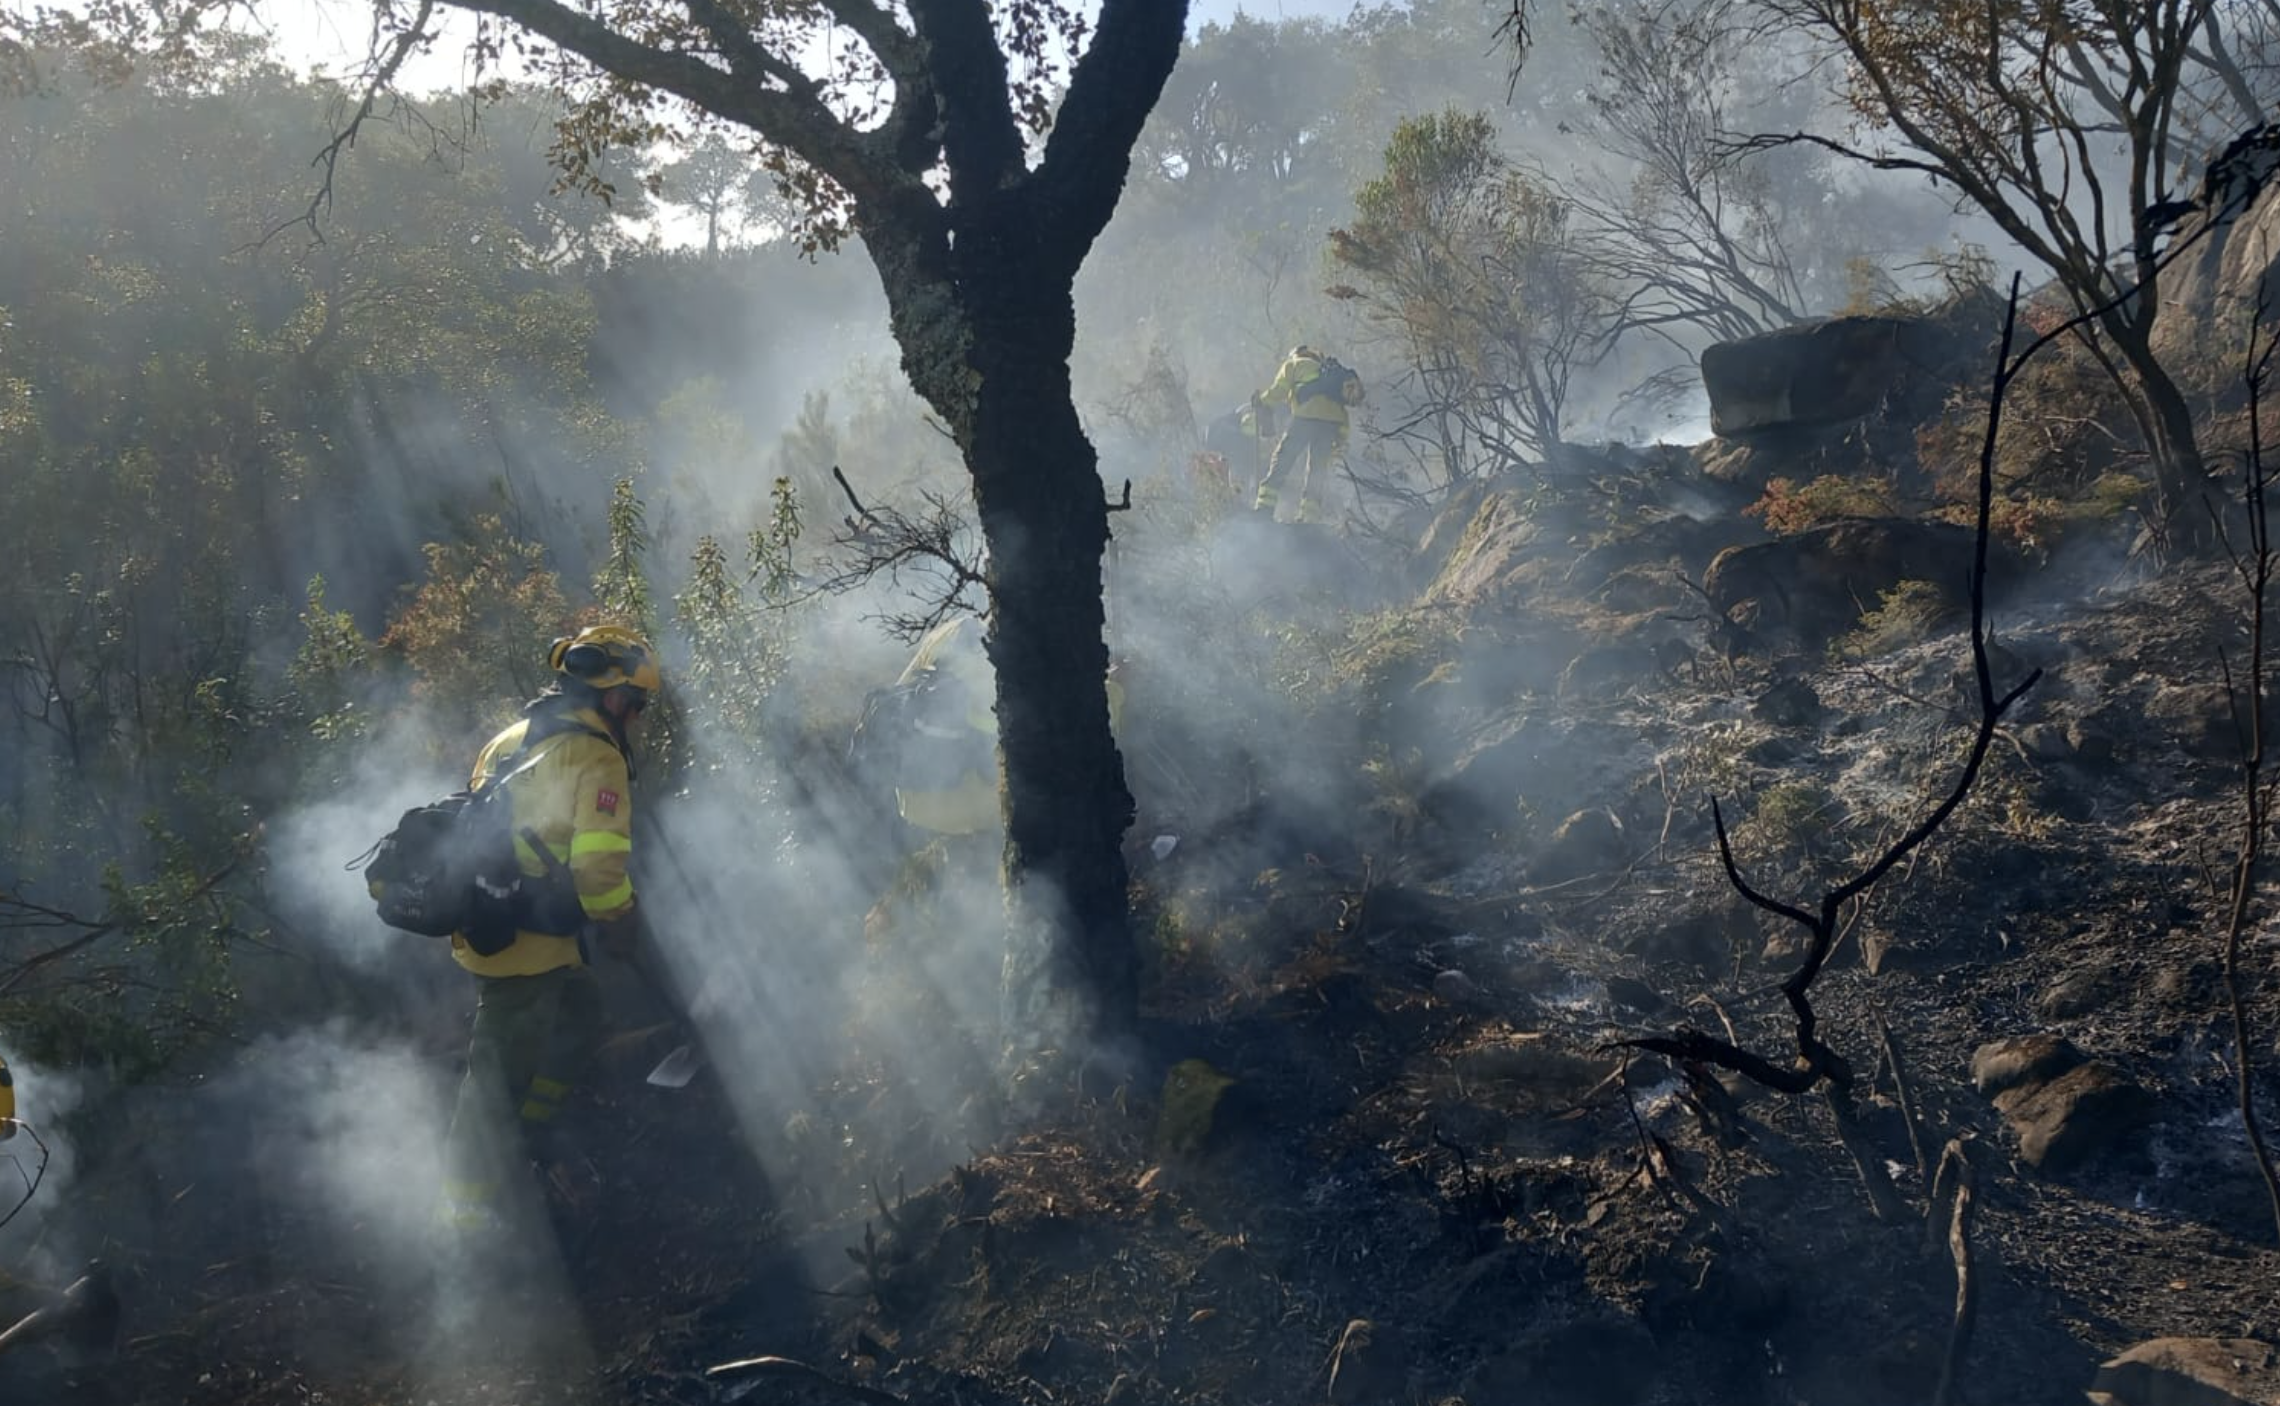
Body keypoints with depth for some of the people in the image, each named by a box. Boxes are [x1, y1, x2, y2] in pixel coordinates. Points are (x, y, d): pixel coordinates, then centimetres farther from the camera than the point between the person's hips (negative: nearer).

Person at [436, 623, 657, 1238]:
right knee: (504, 1065, 0)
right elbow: (599, 864, -22)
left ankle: (530, 1126, 32)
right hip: (528, 938, -9)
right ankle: (470, 1205, 8)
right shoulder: (595, 759, -14)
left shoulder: (512, 738, 14)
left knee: (580, 1014, 24)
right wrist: (618, 927, -5)